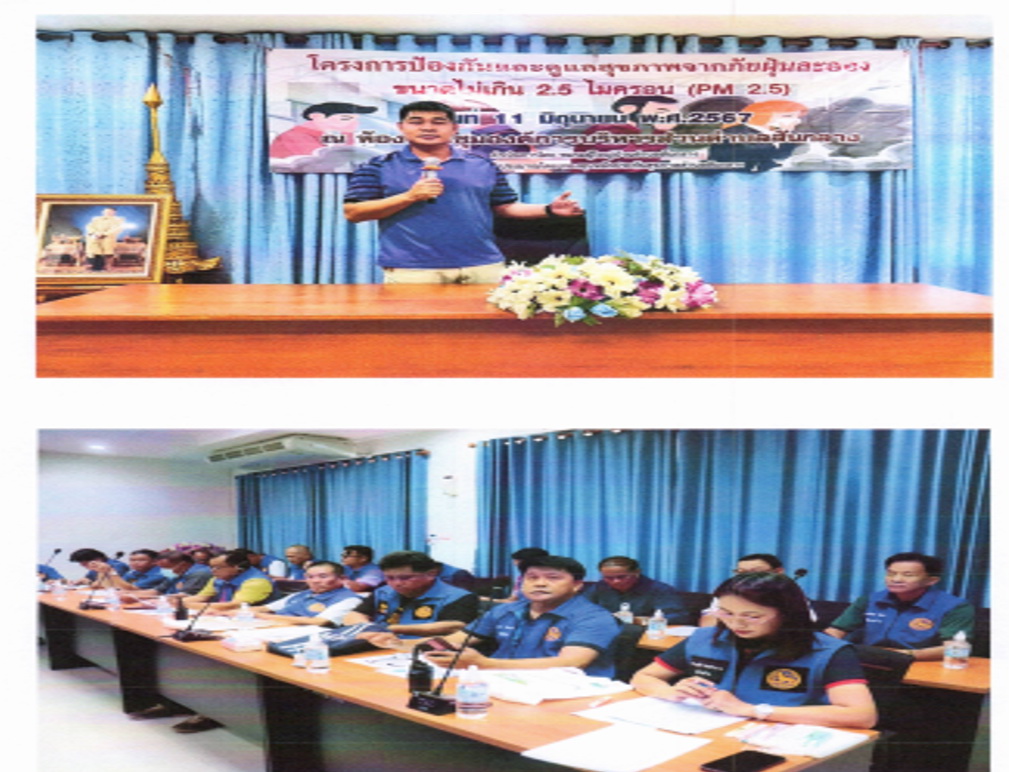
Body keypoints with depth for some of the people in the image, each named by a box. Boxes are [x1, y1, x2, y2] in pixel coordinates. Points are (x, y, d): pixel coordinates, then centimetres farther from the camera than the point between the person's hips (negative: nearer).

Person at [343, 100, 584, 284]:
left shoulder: (482, 165, 13)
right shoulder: (380, 167, 4)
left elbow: (504, 206, 16)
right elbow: (352, 212, -1)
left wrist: (548, 209, -1)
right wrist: (409, 197, -12)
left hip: (483, 267, 3)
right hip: (413, 270, -3)